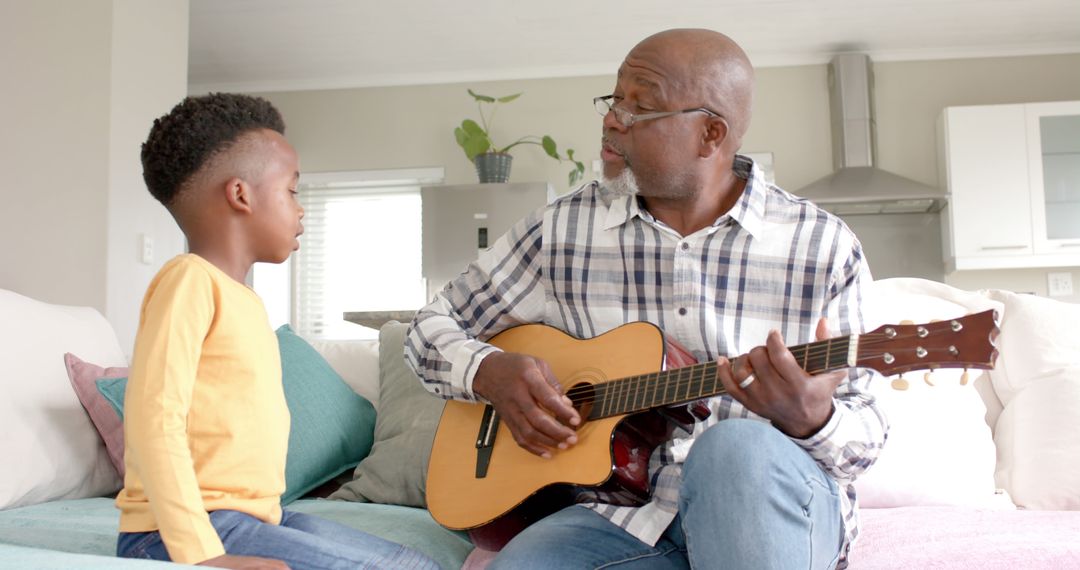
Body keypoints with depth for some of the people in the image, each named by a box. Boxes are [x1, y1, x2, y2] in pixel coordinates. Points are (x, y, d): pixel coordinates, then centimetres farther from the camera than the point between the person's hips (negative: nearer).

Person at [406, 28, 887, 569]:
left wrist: (812, 421, -23)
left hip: (780, 507, 0)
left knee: (736, 447, -35)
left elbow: (866, 430, 1)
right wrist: (488, 372, -12)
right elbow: (434, 325, 10)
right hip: (622, 515, 1)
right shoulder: (561, 229, 1)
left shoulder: (823, 246, -3)